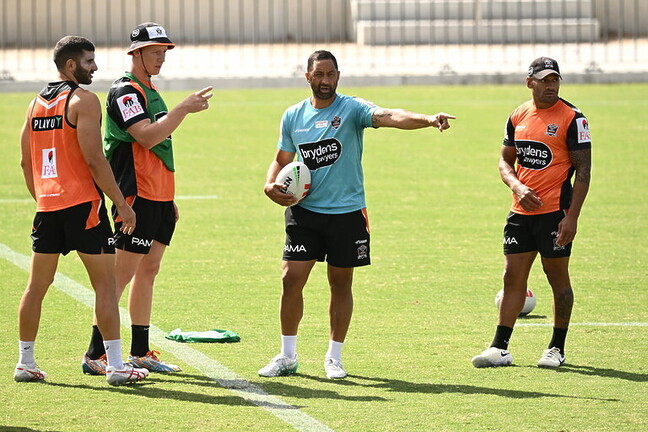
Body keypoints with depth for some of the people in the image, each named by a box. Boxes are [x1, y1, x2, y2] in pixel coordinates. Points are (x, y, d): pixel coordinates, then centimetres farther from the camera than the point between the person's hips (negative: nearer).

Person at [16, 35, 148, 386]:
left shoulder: (35, 103, 13)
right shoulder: (83, 100, -10)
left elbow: (26, 162, 16)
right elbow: (94, 159, -16)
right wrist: (122, 204, -12)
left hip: (47, 205, 7)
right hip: (82, 203, -7)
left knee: (37, 284, 12)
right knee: (105, 282, -2)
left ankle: (25, 363, 15)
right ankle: (115, 365, -5)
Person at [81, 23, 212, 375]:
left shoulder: (150, 92, 19)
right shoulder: (125, 91, -11)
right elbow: (147, 137, -25)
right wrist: (184, 108, -24)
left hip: (159, 198, 10)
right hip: (137, 199, -10)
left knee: (148, 271, 11)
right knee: (122, 273, -10)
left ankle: (140, 353, 15)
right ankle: (95, 356, -9)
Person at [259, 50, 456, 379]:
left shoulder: (352, 108, -7)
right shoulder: (293, 116, 6)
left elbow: (389, 117, -24)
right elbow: (282, 160, 19)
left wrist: (429, 120, -42)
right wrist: (271, 185, -2)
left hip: (346, 212, -2)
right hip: (304, 211, 2)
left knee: (341, 284, 6)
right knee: (291, 280, -3)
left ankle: (334, 357, 18)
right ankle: (287, 357, 10)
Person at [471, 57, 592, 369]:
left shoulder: (572, 118, -7)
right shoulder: (518, 117, 9)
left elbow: (583, 170, -8)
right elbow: (506, 160, 17)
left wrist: (572, 217, -15)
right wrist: (517, 187, -4)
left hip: (555, 212, -5)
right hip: (522, 211, 5)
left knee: (557, 278, 2)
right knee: (512, 277, 4)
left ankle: (557, 348, 13)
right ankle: (500, 348, 6)